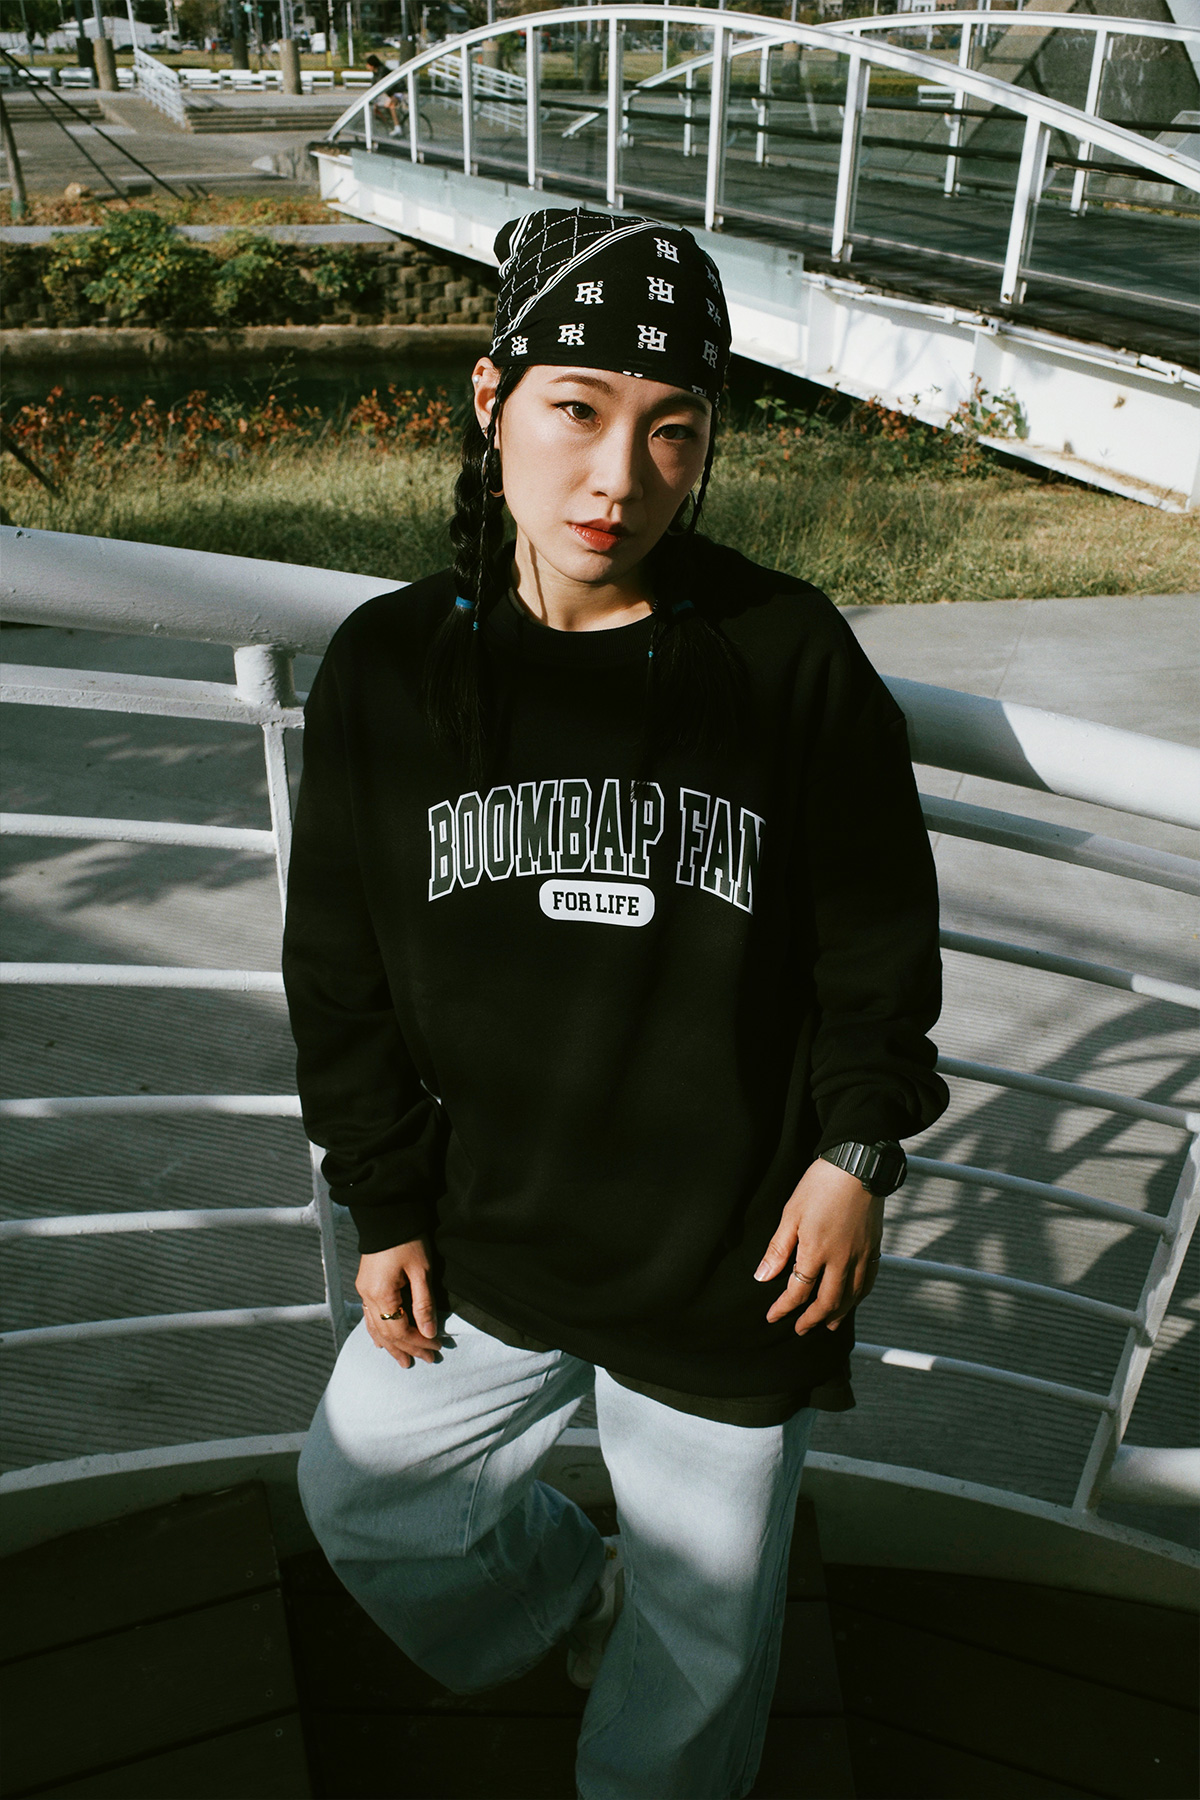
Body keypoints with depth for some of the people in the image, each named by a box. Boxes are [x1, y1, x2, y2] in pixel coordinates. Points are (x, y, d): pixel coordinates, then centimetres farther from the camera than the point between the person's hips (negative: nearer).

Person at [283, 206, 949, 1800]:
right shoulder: (390, 666, -9)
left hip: (740, 1254, -2)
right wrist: (386, 1206, 2)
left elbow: (880, 928, -2)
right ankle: (573, 1595, 55)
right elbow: (341, 966, -1)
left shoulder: (793, 656, -14)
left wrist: (856, 1146, -7)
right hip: (488, 1240, 3)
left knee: (703, 1633, 18)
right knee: (362, 1494, 25)